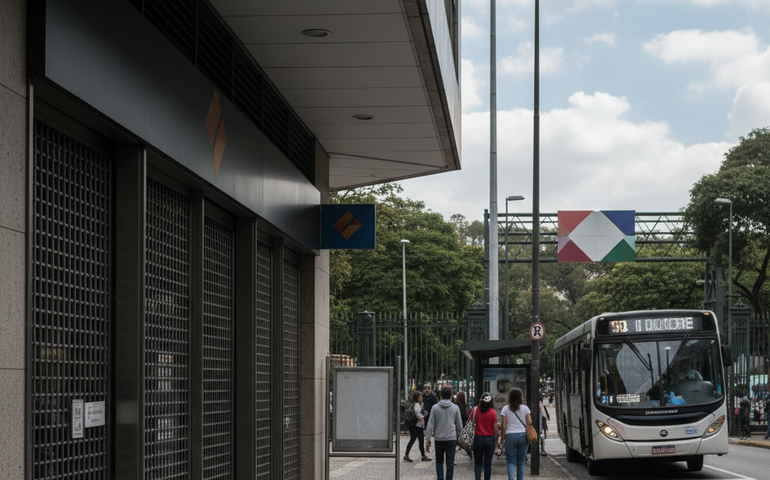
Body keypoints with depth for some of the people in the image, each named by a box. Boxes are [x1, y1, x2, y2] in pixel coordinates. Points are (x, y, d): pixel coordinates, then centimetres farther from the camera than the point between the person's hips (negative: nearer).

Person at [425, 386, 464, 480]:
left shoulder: (435, 407, -4)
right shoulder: (455, 408, -2)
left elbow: (430, 425, -4)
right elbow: (459, 426, 3)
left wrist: (427, 440, 0)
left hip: (439, 439, 0)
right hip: (452, 439, 0)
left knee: (439, 461, 13)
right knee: (450, 462, 5)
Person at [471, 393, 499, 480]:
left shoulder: (475, 410, -4)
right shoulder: (493, 412, -7)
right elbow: (495, 428, -5)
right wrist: (496, 442, 4)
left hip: (478, 439, 0)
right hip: (489, 439, 0)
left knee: (477, 463, 9)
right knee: (488, 464, 8)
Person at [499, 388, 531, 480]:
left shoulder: (505, 409, 0)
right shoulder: (525, 408, 1)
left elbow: (504, 426, -1)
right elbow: (529, 423, 0)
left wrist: (503, 439, 5)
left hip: (510, 436, -1)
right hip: (523, 435, 1)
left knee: (510, 461, 1)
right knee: (521, 462, 10)